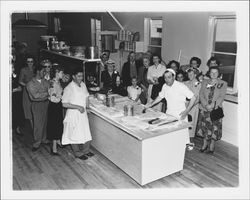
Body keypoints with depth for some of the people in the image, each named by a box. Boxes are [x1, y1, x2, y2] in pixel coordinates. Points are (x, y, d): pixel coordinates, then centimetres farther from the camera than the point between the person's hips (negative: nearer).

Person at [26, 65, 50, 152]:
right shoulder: (31, 83, -5)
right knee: (38, 124, -1)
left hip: (46, 103, 4)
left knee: (45, 122, 9)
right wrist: (47, 93, -11)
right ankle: (36, 143, 10)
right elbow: (35, 95, -16)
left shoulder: (45, 82, 10)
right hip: (37, 104, -4)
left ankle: (44, 139, 26)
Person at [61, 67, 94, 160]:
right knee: (75, 134, 7)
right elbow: (64, 104, -19)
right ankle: (78, 153, 25)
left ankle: (85, 150, 33)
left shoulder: (83, 85, 3)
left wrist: (86, 105, 5)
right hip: (73, 114, -7)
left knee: (86, 132, 14)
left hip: (83, 113, 7)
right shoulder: (69, 88, -19)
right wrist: (78, 107, -22)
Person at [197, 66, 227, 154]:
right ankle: (205, 144, 24)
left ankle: (212, 146, 17)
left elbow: (221, 97, -7)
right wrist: (206, 105, -13)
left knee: (214, 127, 0)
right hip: (204, 108, 2)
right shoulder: (204, 82, 9)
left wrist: (212, 105, -17)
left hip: (216, 109, -2)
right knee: (204, 126, 7)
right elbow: (201, 94, 1)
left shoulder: (223, 84, 1)